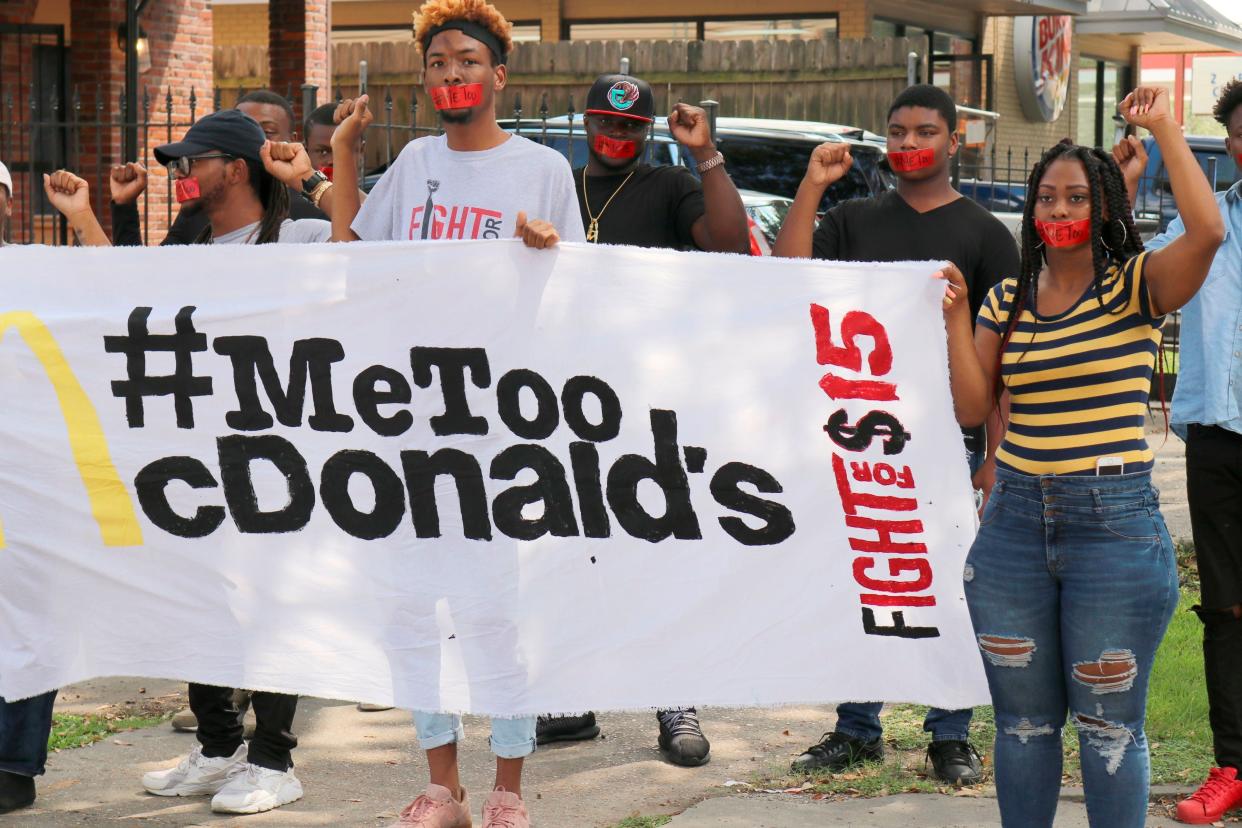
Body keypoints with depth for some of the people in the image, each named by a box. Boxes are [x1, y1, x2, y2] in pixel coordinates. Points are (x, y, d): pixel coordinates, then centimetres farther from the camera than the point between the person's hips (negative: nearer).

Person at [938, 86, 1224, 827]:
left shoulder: (1135, 287, -5)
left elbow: (1207, 230, -24)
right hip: (1016, 521, 4)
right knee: (1023, 719, 14)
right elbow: (972, 409, 5)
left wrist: (1164, 129, -18)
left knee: (1109, 726, 4)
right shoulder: (1007, 300, 9)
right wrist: (957, 321, -5)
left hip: (1114, 522, -4)